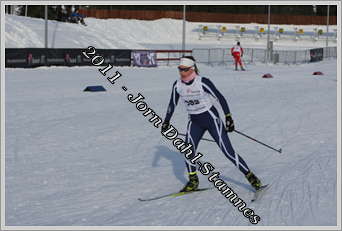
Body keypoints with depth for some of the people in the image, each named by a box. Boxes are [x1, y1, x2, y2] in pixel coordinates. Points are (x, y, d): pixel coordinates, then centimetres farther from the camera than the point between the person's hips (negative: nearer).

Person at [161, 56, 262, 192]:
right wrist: (166, 121, 12)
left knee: (227, 151, -7)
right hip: (194, 122, 5)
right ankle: (193, 181, 11)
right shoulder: (177, 85, -5)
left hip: (211, 118, -5)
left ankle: (250, 176, 5)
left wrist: (228, 117, -17)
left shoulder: (203, 82, -20)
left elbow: (220, 98, -15)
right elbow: (172, 104, 9)